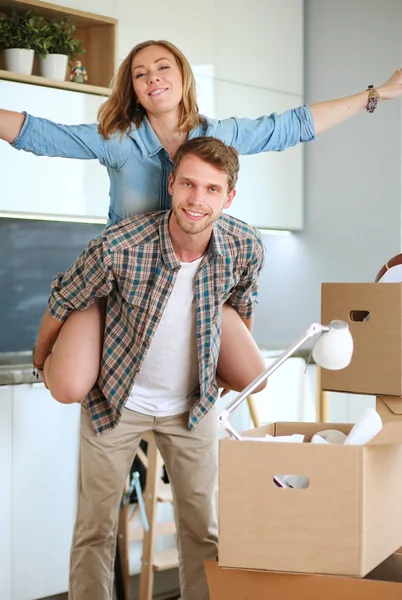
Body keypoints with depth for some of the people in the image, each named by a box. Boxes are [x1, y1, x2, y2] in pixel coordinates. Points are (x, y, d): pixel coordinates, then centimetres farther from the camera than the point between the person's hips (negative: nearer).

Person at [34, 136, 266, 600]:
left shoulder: (247, 248, -18)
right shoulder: (118, 246, -28)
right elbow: (63, 304, -9)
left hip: (192, 405, 3)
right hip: (115, 400, -2)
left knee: (202, 528, 12)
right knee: (95, 528, 6)